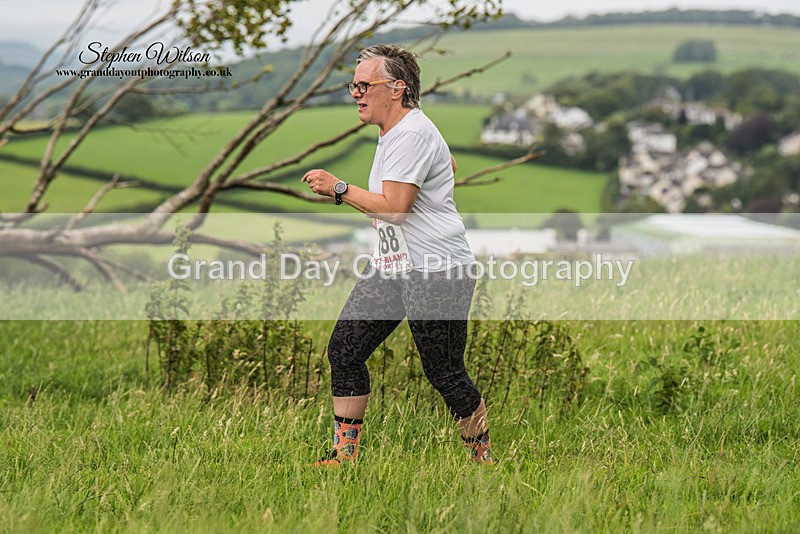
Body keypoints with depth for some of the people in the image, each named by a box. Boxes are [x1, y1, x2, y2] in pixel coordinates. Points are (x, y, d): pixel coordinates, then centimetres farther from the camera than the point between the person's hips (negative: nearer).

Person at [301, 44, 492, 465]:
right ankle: (343, 456, 7)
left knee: (444, 373, -4)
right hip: (390, 266, 10)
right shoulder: (390, 131, 15)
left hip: (437, 272, -10)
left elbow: (394, 209, -24)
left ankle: (482, 456, 14)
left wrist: (338, 189, -16)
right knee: (344, 350, 1)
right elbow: (449, 163, 32)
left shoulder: (411, 135, -18)